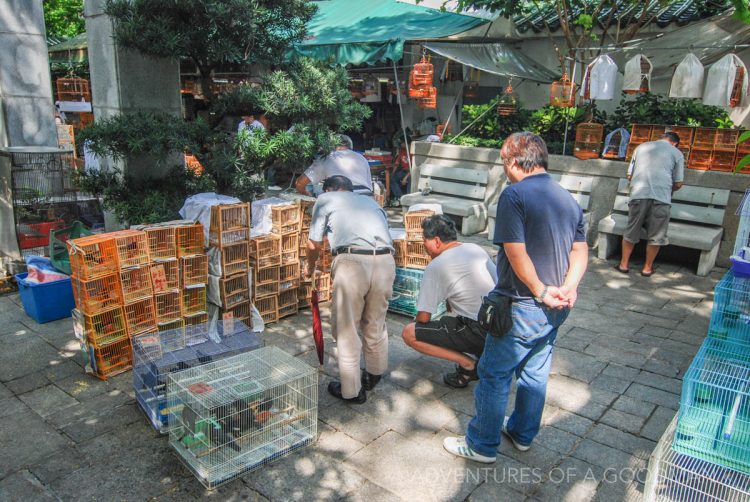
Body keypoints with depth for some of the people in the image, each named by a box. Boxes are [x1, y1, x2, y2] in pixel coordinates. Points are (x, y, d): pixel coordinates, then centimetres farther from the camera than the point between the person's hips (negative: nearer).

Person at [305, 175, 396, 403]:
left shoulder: (325, 199, 21)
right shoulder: (370, 200, 33)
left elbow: (314, 245, 20)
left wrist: (310, 269, 40)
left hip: (352, 262, -4)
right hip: (385, 262, 5)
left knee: (346, 329, 11)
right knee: (375, 324, 23)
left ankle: (351, 390, 20)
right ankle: (373, 376, 41)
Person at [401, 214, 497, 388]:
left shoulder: (436, 267, -9)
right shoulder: (476, 249, 11)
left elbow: (423, 318, -7)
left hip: (481, 333, -8)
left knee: (409, 333, -5)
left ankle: (467, 365, -3)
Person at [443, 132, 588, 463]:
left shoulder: (515, 194, -18)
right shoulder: (567, 198, 8)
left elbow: (517, 253, -25)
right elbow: (580, 251, 6)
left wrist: (541, 292, -15)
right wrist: (567, 288, -6)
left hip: (522, 307, -8)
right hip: (557, 308, 8)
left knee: (493, 374, 7)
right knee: (535, 371, 21)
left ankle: (482, 445, 20)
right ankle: (523, 434, 38)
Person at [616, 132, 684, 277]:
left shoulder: (641, 147, 18)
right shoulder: (677, 153, 13)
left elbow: (629, 176, 18)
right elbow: (678, 183, 10)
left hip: (638, 194, 2)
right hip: (661, 197, -2)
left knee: (631, 231, 13)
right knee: (655, 235, 10)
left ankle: (624, 264, 19)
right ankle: (647, 268, 18)